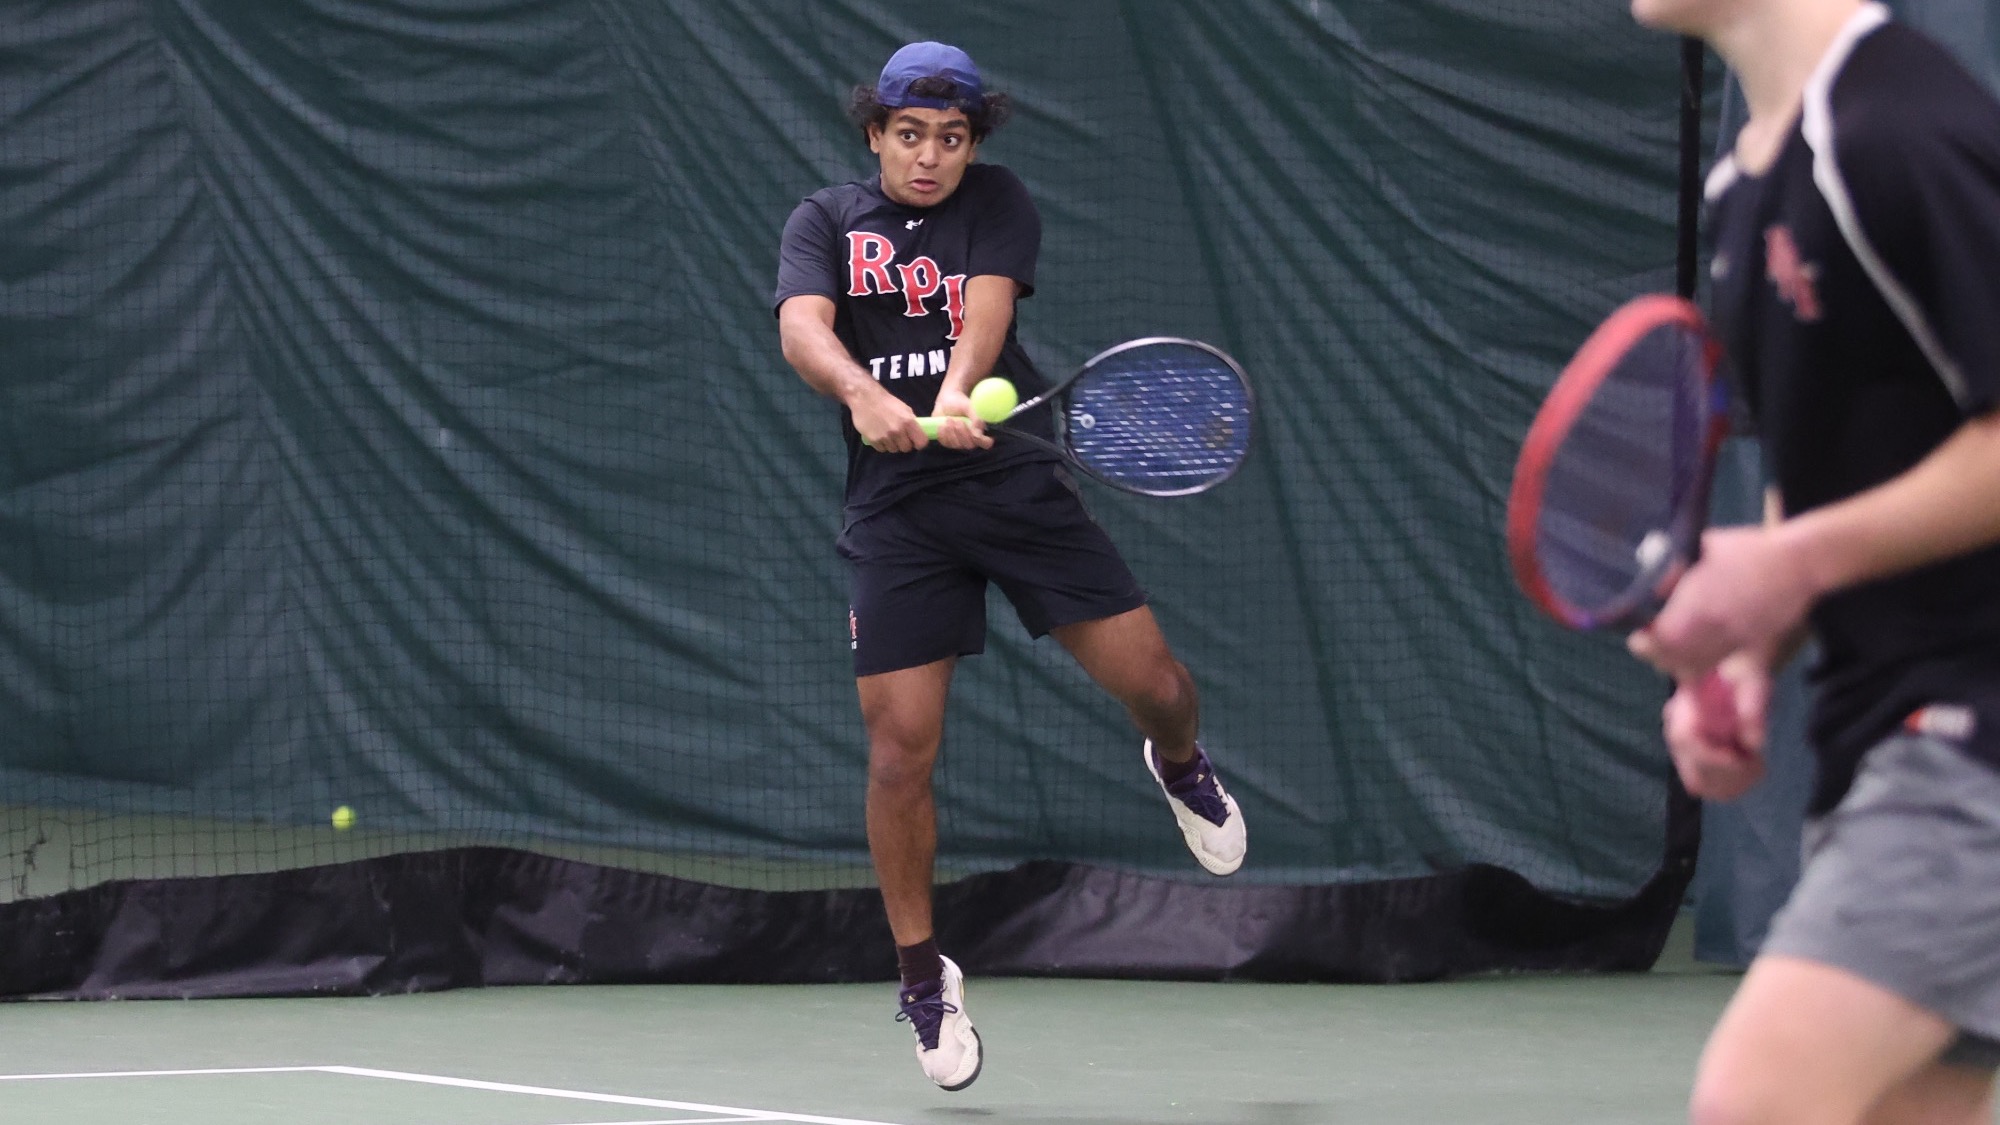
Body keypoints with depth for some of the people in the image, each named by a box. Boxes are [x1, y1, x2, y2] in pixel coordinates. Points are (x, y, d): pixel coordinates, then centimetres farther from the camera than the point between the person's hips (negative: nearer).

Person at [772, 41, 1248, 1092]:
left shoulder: (997, 204, 6)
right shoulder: (825, 224, 6)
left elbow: (986, 305, -13)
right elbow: (803, 329, -14)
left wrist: (956, 391, -35)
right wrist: (863, 394, -36)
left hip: (1015, 480, 0)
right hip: (895, 506, 0)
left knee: (1151, 681, -6)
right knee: (900, 750, -5)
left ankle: (1179, 762, 32)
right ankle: (922, 975, 12)